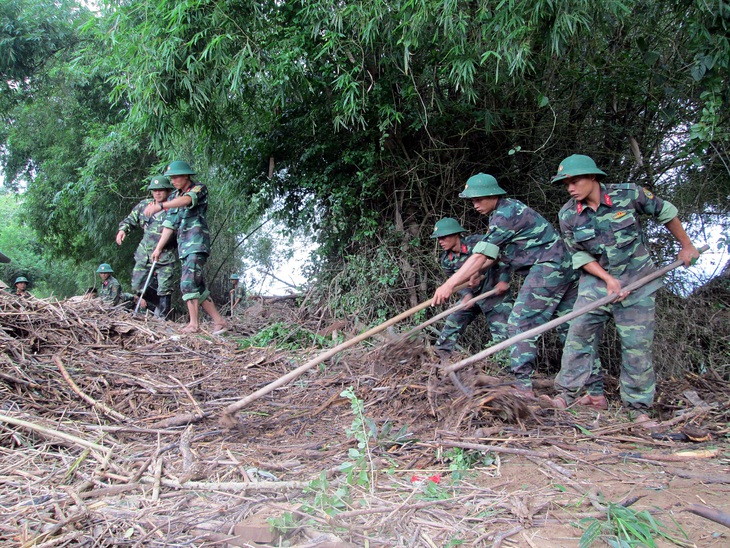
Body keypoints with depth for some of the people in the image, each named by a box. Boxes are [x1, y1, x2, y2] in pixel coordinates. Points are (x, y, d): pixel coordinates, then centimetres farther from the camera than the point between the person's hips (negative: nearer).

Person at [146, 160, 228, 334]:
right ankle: (219, 322, 10)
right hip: (183, 246, 8)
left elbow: (187, 200, -25)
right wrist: (158, 248, 11)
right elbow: (169, 225, 18)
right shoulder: (173, 197, 20)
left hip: (197, 243, -8)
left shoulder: (199, 189, -2)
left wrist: (160, 206, -39)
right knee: (198, 287, 5)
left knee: (188, 283, -17)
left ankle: (194, 324, -13)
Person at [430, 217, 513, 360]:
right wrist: (466, 294, -19)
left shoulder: (477, 242, -21)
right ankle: (440, 356, 14)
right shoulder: (446, 260, -3)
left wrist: (504, 280, -19)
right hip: (471, 296, 5)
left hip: (494, 293, -5)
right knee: (451, 325, 3)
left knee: (502, 333, -8)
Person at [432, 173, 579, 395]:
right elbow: (494, 254, 22)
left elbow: (480, 256, -21)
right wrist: (475, 272, 11)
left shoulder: (506, 214, -14)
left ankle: (523, 386, -13)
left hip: (547, 267, -11)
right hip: (566, 268, 11)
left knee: (521, 322, -11)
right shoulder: (508, 210, 17)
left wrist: (450, 285, -23)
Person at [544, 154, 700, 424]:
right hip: (597, 280, 2)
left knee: (636, 342, -1)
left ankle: (639, 408, 10)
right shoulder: (568, 215, -7)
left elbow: (665, 212, 4)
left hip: (637, 280, -2)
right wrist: (608, 279, -13)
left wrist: (686, 246, 11)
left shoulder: (628, 194, -11)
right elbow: (579, 254, -2)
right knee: (579, 333, -8)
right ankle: (585, 393, 3)